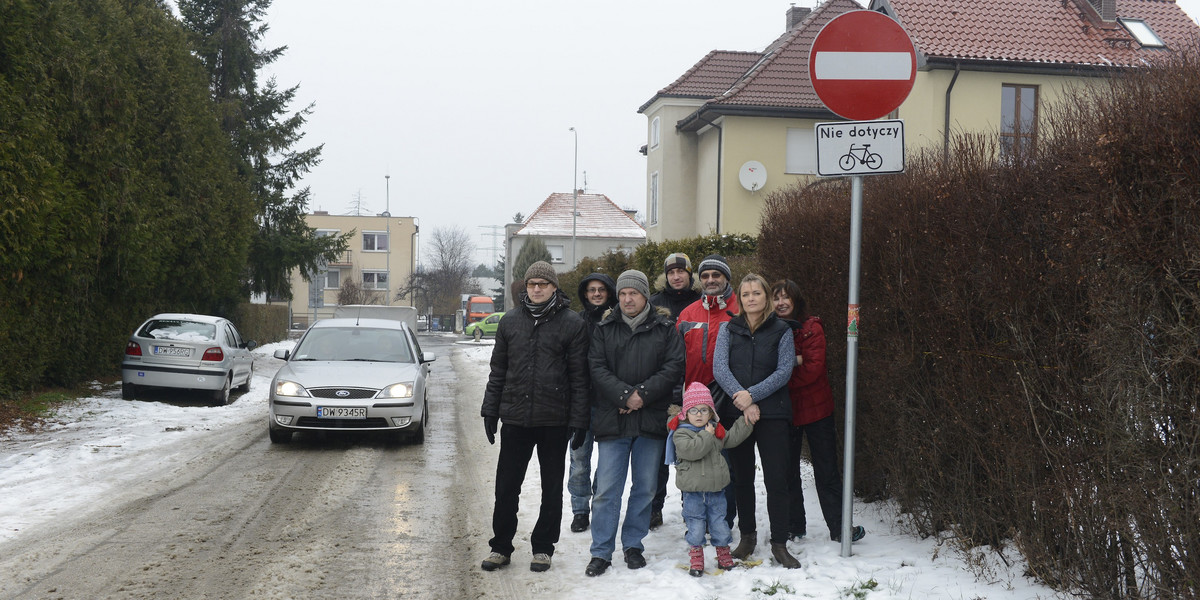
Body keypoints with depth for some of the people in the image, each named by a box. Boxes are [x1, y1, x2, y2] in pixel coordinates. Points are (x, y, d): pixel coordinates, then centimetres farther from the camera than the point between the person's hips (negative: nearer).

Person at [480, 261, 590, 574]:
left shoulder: (572, 323, -2)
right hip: (515, 418, 3)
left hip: (554, 419, -2)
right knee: (506, 486, 6)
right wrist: (490, 410, 8)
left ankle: (543, 547, 19)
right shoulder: (510, 321, 8)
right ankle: (501, 546, 18)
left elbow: (579, 376, -3)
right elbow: (498, 370, 13)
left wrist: (578, 420, -8)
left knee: (552, 489, 7)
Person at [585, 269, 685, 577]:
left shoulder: (665, 329, 5)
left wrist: (643, 394, -14)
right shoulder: (605, 329, 7)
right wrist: (624, 395, -15)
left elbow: (674, 366, -3)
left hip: (651, 420, 0)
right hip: (612, 420, 0)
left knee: (645, 487, 8)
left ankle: (634, 545, 21)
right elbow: (597, 367, -2)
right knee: (607, 488, -2)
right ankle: (601, 552, 5)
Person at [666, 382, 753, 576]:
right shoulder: (681, 433, -10)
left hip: (716, 489, 5)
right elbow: (691, 450, -25)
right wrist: (706, 436, -19)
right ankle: (696, 559, 13)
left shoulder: (717, 431, 11)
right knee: (696, 526, 1)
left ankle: (723, 554, 27)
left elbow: (732, 438, 21)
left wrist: (746, 421, 15)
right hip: (693, 491, -5)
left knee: (719, 523, 10)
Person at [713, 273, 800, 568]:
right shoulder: (728, 329, 7)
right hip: (735, 411, 2)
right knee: (742, 478, 9)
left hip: (772, 413, -2)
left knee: (776, 479, -5)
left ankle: (779, 543, 1)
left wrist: (753, 395, -17)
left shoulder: (781, 331, 4)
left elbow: (784, 371, -5)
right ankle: (747, 536, 22)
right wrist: (741, 398, -18)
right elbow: (719, 368, -5)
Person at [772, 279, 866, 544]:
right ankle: (793, 526, 24)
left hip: (815, 408, -3)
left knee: (827, 472, 3)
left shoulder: (811, 328, -6)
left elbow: (813, 368, -15)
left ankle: (838, 527, 10)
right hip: (784, 411, 3)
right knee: (787, 472, 12)